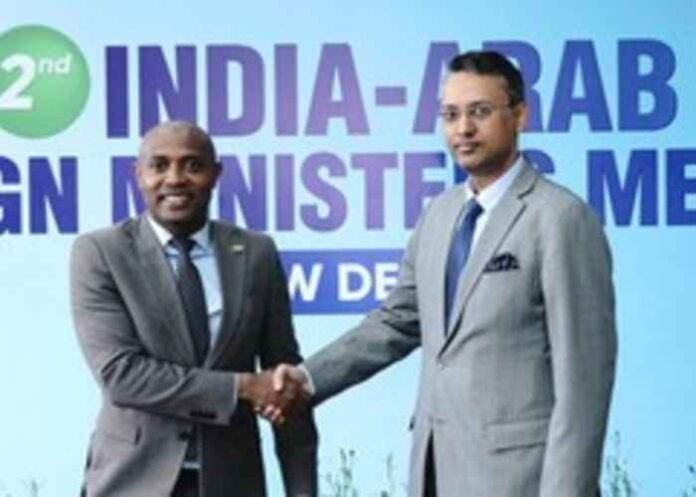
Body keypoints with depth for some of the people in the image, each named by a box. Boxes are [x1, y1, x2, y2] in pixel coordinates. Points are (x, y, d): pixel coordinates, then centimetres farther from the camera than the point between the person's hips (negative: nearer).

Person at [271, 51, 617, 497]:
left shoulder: (560, 218, -11)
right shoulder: (440, 213, 10)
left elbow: (584, 371, -14)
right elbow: (398, 321, 16)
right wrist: (311, 378, 5)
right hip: (438, 461, 7)